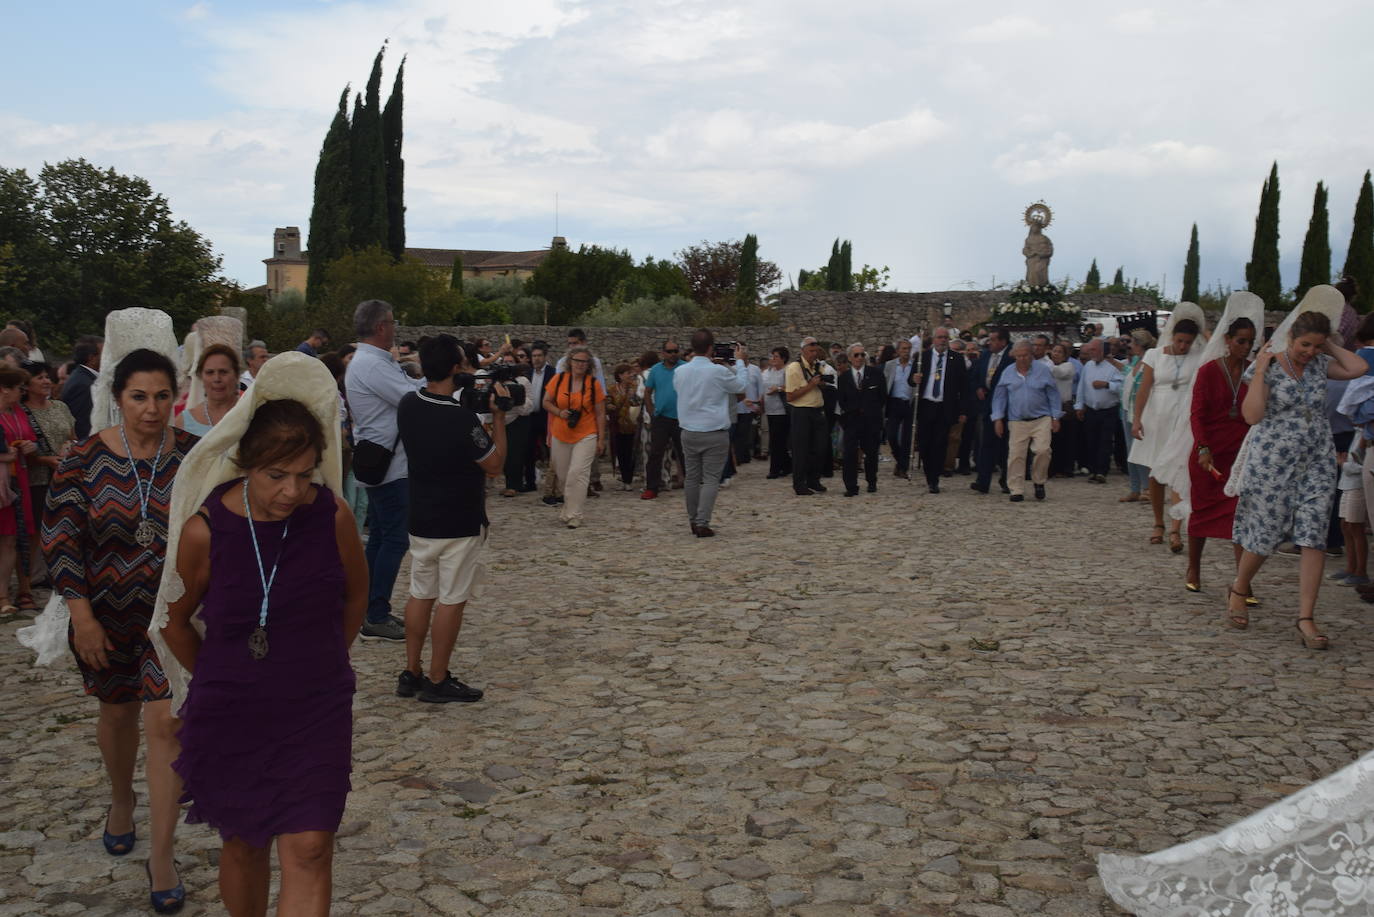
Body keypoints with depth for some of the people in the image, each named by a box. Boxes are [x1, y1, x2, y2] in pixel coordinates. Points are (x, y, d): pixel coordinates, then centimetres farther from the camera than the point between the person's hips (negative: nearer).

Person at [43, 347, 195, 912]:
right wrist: (82, 616, -10)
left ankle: (162, 857, 4)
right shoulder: (84, 460, -8)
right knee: (118, 714, 19)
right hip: (107, 615, 1)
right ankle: (121, 804, 48)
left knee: (166, 724, -7)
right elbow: (60, 539, -6)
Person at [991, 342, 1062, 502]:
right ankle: (1016, 490, 6)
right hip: (1017, 421, 1)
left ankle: (1039, 482, 10)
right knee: (1016, 455, -3)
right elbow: (1000, 397, 8)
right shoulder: (1008, 373, 4)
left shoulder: (1043, 370, 0)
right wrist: (998, 419, 2)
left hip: (1041, 420, -1)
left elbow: (1053, 394, 4)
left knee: (1043, 450, -14)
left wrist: (1055, 418, 2)